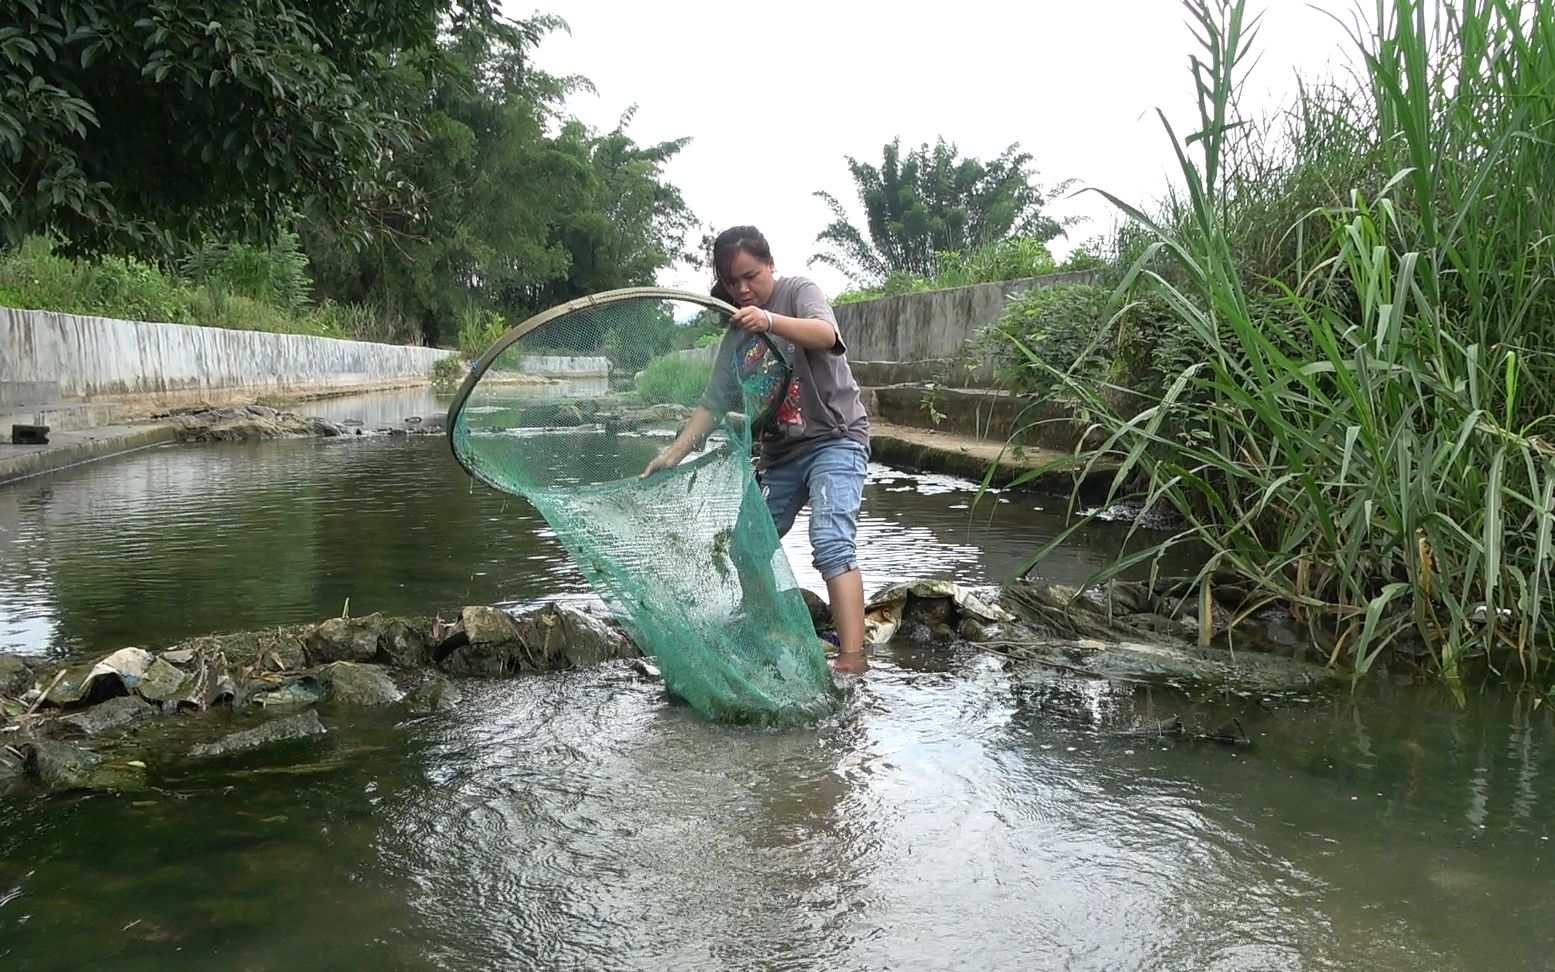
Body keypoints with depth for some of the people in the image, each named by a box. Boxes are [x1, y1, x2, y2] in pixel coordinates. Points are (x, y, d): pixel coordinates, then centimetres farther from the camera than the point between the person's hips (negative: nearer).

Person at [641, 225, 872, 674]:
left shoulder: (798, 291, -7)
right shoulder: (736, 333, 7)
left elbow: (826, 336, -29)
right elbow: (712, 405, 3)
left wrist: (771, 321, -48)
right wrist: (673, 455, -9)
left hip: (835, 439, -7)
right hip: (780, 452, 7)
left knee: (831, 543, -24)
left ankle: (852, 659, -28)